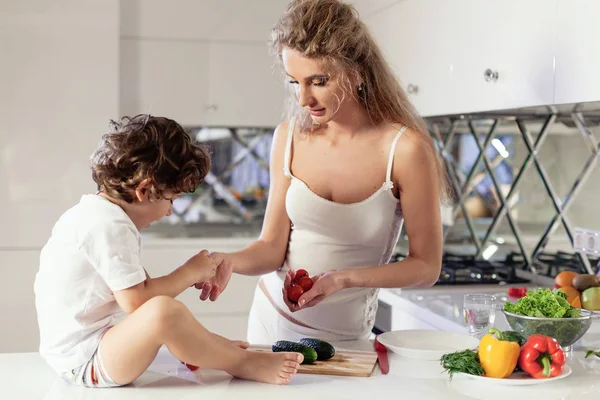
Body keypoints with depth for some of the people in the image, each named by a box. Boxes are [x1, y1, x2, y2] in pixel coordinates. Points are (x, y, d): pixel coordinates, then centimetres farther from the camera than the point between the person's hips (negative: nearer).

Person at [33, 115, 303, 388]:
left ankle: (220, 351, 18)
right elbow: (137, 301, -23)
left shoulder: (98, 214, 11)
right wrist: (189, 273, -10)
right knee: (163, 312, -33)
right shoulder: (109, 227, -21)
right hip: (85, 362, -11)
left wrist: (186, 278, 12)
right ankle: (242, 363, -12)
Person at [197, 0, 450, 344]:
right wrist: (228, 262, -23)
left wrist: (344, 279, -25)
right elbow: (273, 247, -4)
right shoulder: (290, 136, -7)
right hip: (272, 319, 4)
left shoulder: (405, 148, -19)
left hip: (344, 337, -3)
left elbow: (426, 267, -13)